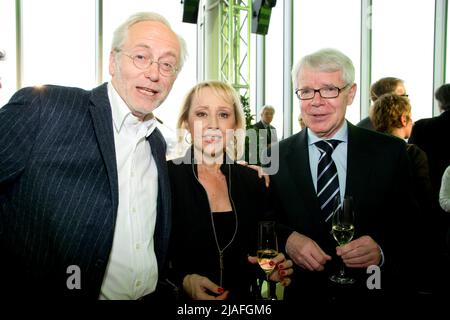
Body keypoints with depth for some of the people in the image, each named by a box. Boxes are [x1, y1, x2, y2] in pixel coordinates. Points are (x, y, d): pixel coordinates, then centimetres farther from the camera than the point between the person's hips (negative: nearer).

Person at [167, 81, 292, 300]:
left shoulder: (252, 181, -4)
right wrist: (183, 282, -26)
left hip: (244, 298, 4)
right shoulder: (163, 178, -15)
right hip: (182, 303, -3)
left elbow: (263, 247, 6)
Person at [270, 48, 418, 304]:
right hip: (299, 294, 1)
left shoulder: (390, 152, -8)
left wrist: (382, 252, -24)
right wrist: (287, 239, -19)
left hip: (372, 293, 0)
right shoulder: (276, 158, -7)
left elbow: (413, 227, -6)